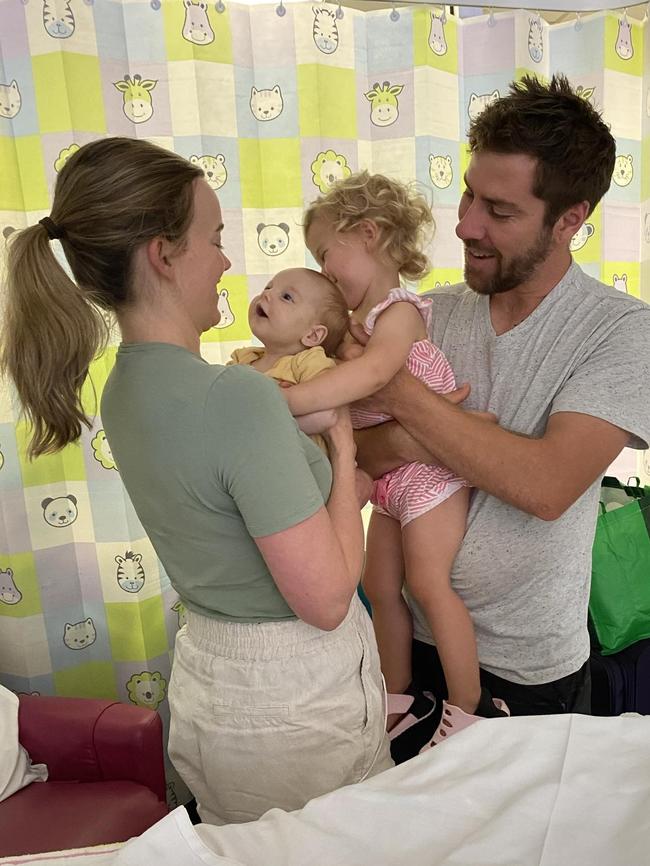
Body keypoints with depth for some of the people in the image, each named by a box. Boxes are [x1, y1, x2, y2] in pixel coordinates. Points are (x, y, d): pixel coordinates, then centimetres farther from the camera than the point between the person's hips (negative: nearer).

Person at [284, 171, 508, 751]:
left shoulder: (398, 310, -19)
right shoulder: (361, 322, 9)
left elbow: (373, 371, -41)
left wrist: (282, 400, -47)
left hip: (430, 468, -9)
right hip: (390, 475, 9)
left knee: (428, 583, -6)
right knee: (379, 586, 12)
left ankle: (471, 712, 14)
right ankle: (401, 699, 31)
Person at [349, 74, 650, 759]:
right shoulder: (430, 315, -6)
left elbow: (546, 485, -30)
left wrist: (393, 387, -27)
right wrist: (404, 443, -30)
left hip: (530, 666, -3)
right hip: (412, 636, 4)